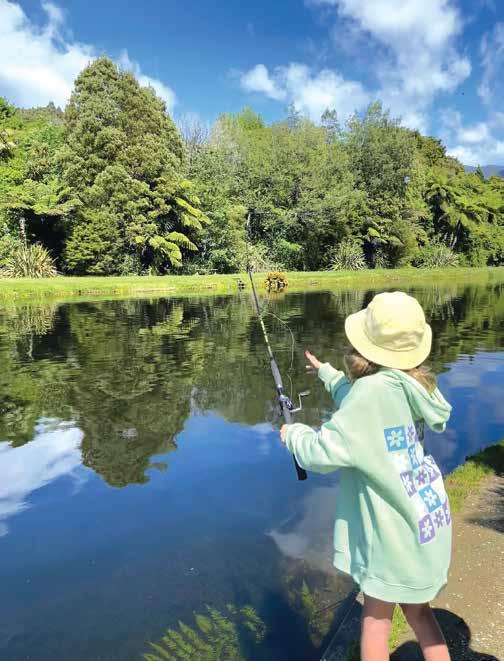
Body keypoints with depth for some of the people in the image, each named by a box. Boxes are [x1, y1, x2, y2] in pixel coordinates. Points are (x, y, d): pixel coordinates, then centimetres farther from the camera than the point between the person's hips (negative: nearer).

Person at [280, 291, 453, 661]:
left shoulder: (373, 389, -26)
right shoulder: (413, 384, -1)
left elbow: (324, 453, -24)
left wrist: (294, 434, -4)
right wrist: (327, 374, 30)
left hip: (396, 531, -7)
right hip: (427, 522, 7)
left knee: (376, 617, 15)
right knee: (417, 609, 24)